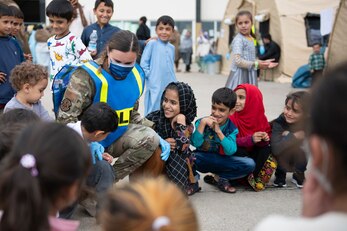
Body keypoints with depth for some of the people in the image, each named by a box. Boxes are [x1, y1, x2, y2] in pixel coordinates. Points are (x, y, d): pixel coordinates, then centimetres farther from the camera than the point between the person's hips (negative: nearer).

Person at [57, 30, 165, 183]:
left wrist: (156, 135, -2)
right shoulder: (86, 76, -23)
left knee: (150, 138, -21)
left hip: (117, 137, 4)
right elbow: (66, 119, -25)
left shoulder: (136, 75, -3)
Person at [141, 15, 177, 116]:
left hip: (170, 87, 5)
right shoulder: (152, 44, -4)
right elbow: (143, 64, -5)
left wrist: (175, 83, 13)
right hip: (155, 87, -5)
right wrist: (151, 76, -11)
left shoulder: (172, 48, 12)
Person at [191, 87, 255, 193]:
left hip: (222, 162, 2)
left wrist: (218, 131, -27)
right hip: (203, 160, -2)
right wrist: (202, 123, -30)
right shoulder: (202, 122, -9)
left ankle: (217, 178, -7)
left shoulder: (232, 129, -6)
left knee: (250, 164, -20)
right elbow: (196, 143, -22)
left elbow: (230, 151, -21)